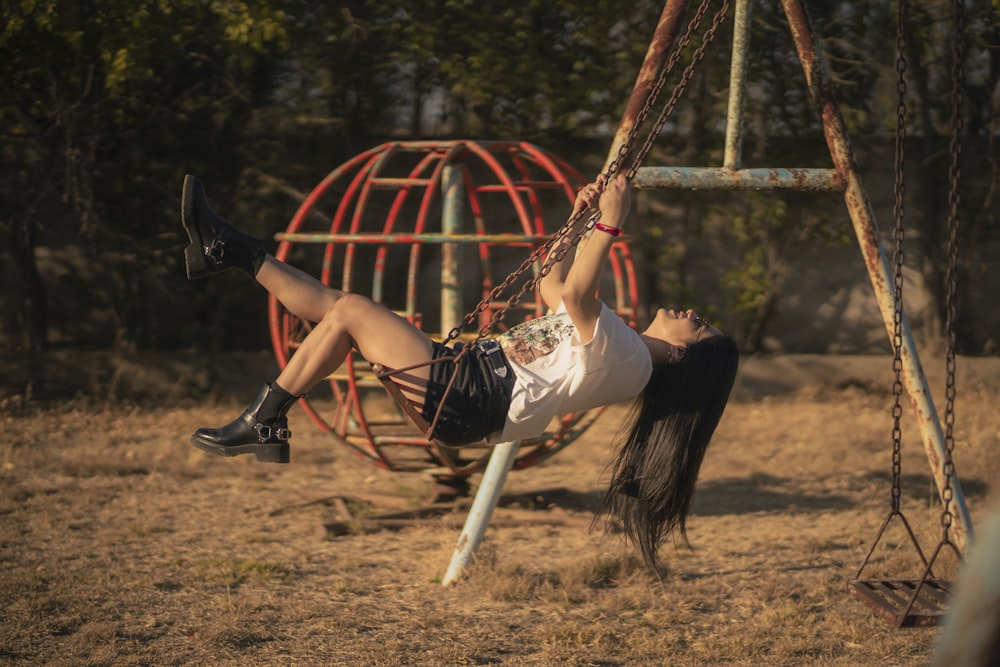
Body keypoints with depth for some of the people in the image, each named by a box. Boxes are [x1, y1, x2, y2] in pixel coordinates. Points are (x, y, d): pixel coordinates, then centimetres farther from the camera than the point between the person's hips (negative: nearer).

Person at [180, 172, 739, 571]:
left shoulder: (627, 357, -13)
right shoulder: (618, 342, 17)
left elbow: (575, 294, -29)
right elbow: (554, 286, 28)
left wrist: (610, 227, -25)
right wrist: (580, 221, 19)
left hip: (464, 400, -9)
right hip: (465, 367, 9)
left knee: (349, 310, -12)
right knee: (338, 306, 7)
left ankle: (262, 424, -5)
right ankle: (229, 252, 13)